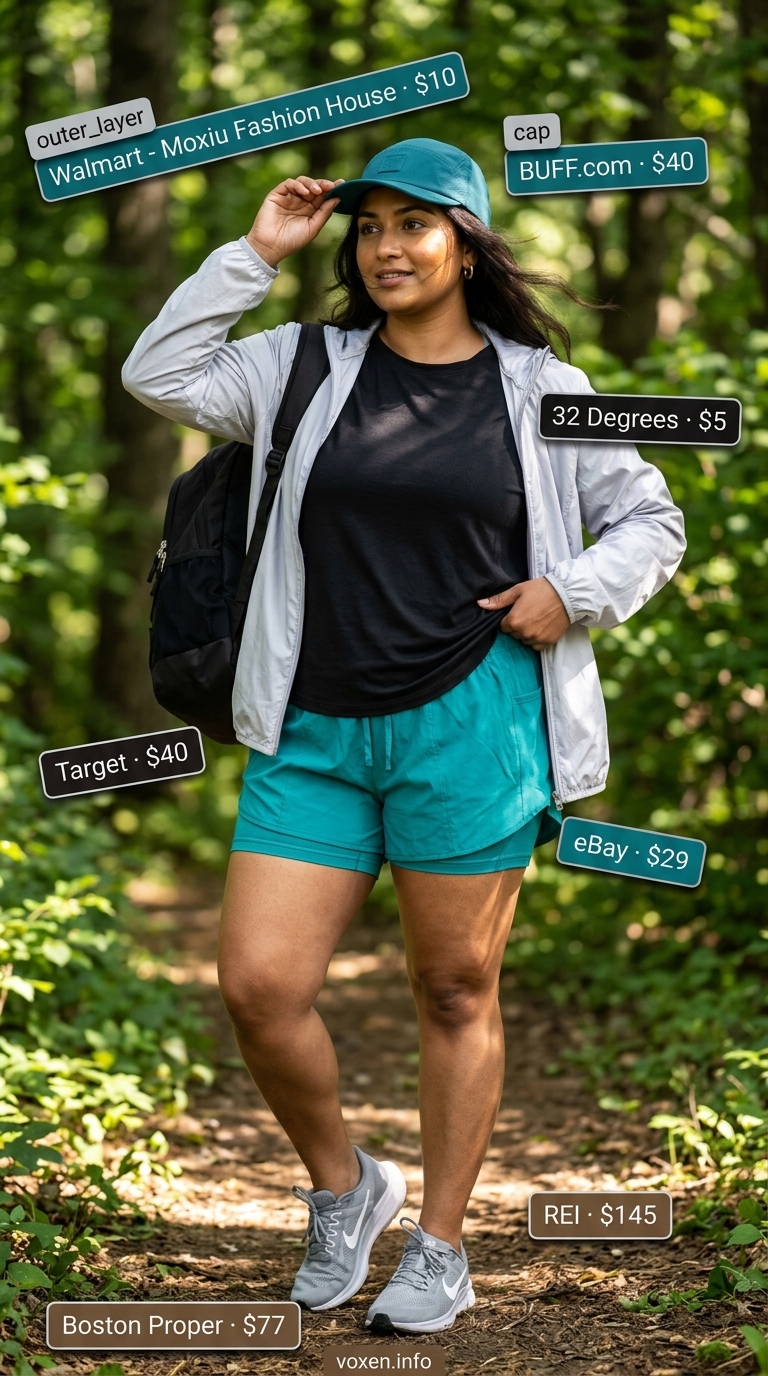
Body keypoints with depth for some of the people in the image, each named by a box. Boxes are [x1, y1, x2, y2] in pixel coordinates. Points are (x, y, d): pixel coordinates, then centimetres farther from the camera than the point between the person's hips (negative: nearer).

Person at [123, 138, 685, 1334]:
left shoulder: (539, 392, 5)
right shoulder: (306, 369, 10)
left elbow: (652, 524, 13)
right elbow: (160, 376, 0)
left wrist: (574, 593, -5)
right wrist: (255, 255, 0)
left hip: (468, 728, -2)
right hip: (314, 736, 2)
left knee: (456, 995, 5)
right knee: (259, 987, -6)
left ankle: (441, 1249, 19)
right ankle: (342, 1189, 19)